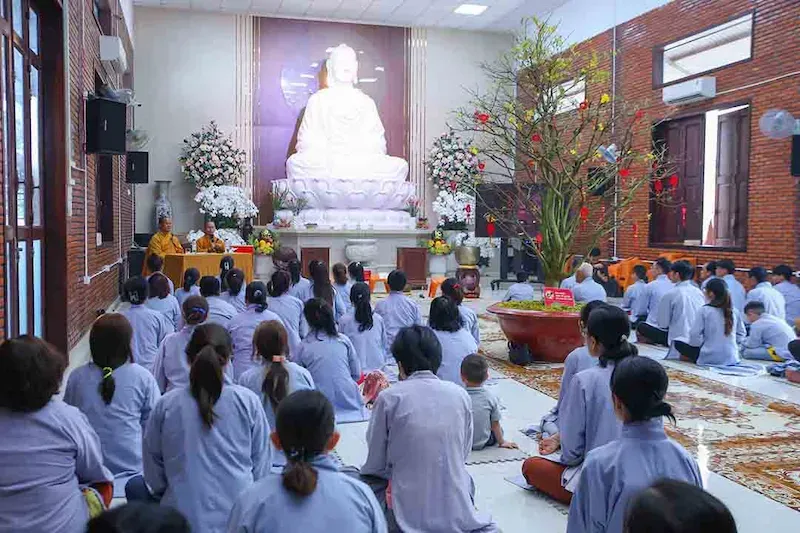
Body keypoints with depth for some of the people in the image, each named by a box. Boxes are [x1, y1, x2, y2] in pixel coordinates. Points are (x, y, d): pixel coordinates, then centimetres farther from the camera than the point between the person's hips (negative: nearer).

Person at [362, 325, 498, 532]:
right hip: (458, 513, 2)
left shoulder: (389, 398, -8)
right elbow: (464, 454, 9)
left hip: (411, 514, -2)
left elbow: (375, 464, -1)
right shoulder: (460, 395, -1)